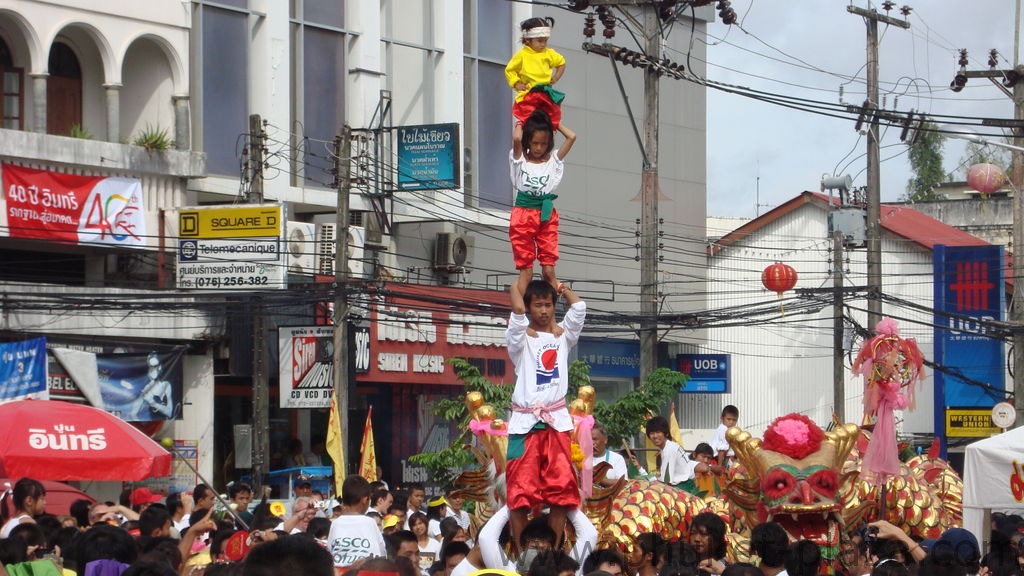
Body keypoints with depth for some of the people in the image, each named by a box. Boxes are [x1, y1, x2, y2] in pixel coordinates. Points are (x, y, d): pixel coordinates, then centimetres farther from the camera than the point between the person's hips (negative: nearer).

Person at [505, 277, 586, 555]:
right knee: (519, 493, -6)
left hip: (557, 422, 3)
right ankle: (520, 554, -1)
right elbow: (517, 309, -16)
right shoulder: (521, 337, 2)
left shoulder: (563, 334, 12)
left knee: (562, 491, -2)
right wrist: (524, 278, 1)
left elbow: (579, 306, -2)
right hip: (524, 423, -3)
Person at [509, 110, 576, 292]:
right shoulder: (520, 160, 1)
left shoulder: (553, 161, 6)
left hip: (547, 215, 1)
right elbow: (516, 139, -18)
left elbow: (571, 137, -4)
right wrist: (520, 125, 2)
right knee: (525, 270, -1)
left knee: (549, 270, -1)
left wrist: (554, 124, 9)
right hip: (523, 214, -1)